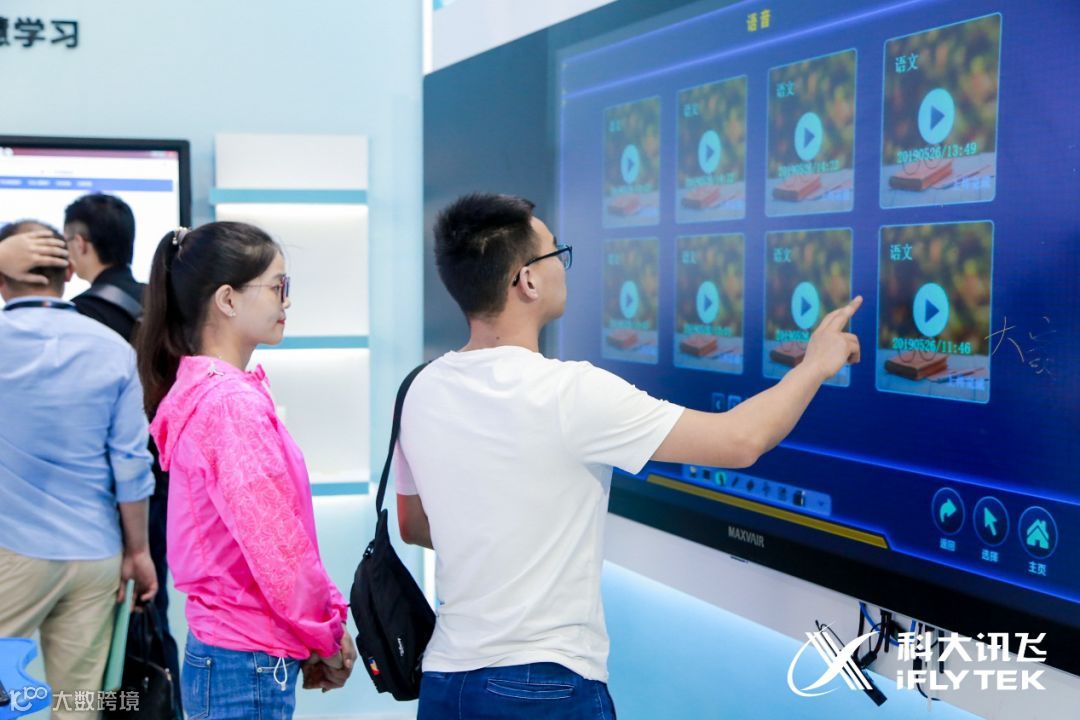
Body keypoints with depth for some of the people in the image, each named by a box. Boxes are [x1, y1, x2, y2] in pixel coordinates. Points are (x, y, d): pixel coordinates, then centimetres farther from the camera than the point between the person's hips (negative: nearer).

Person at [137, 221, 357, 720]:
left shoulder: (202, 389, 10)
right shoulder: (232, 403, -19)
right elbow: (275, 546, -20)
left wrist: (318, 627, 9)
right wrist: (328, 636, -6)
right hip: (249, 669, -9)